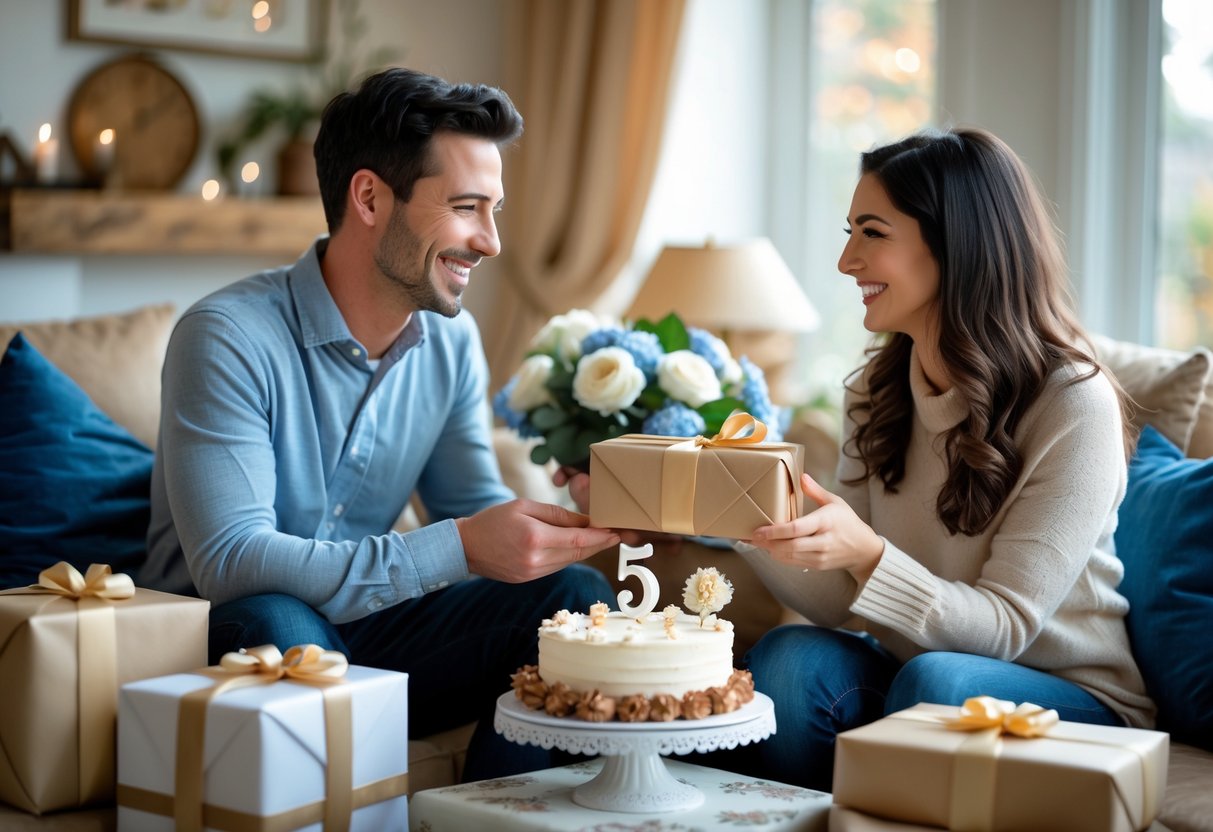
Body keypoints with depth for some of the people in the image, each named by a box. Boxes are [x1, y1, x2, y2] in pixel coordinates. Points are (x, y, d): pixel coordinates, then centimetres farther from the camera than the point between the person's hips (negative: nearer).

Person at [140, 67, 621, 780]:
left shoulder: (452, 342, 3)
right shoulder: (230, 338, -20)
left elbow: (478, 510, 5)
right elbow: (228, 562, -28)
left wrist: (587, 519, -17)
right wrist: (459, 549, -33)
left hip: (365, 628, 6)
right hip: (228, 640, -6)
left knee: (575, 595, -11)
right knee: (281, 626, -38)